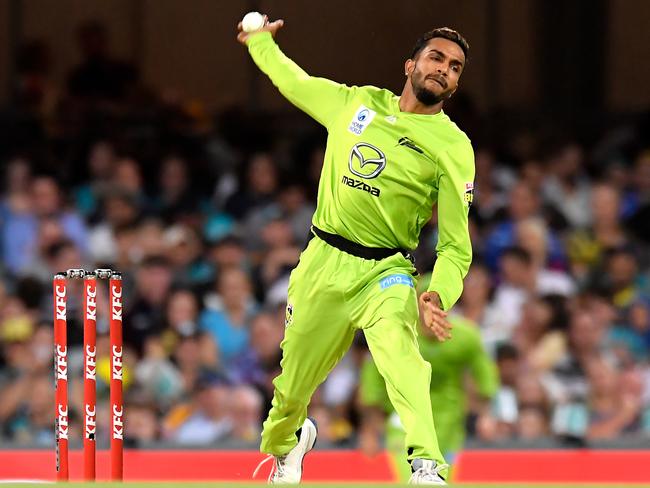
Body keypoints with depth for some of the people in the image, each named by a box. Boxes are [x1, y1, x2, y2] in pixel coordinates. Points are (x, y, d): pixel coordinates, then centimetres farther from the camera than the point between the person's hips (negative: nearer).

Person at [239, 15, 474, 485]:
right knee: (293, 386, 11)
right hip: (323, 264, 3)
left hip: (385, 273, -3)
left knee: (398, 346, -35)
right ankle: (285, 443, 48)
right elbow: (293, 81, 27)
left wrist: (439, 296, -25)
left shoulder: (453, 148, -5)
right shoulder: (355, 103, 6)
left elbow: (456, 247, -8)